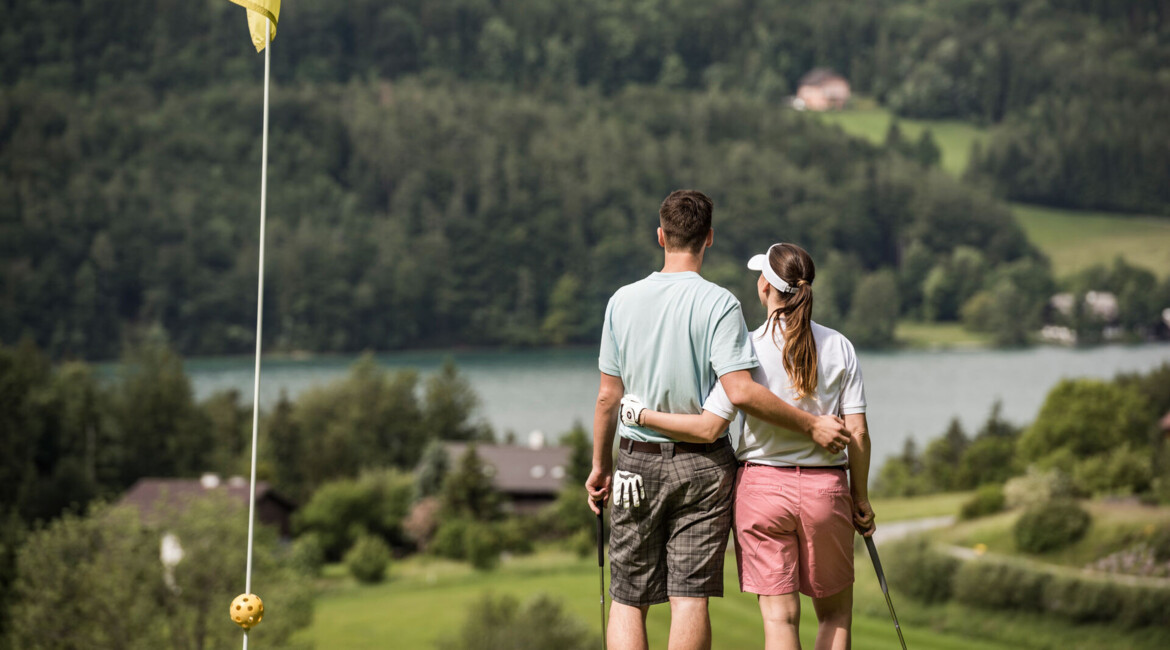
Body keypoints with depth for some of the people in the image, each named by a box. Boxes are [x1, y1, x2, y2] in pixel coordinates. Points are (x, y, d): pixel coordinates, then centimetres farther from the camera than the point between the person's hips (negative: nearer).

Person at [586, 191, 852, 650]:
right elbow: (740, 391, -19)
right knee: (691, 598, 0)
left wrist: (600, 466, 14)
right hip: (703, 465, -2)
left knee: (627, 600, 7)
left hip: (638, 462, 2)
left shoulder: (623, 301, 0)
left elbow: (608, 396, 3)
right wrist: (810, 425, -10)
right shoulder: (718, 303, -10)